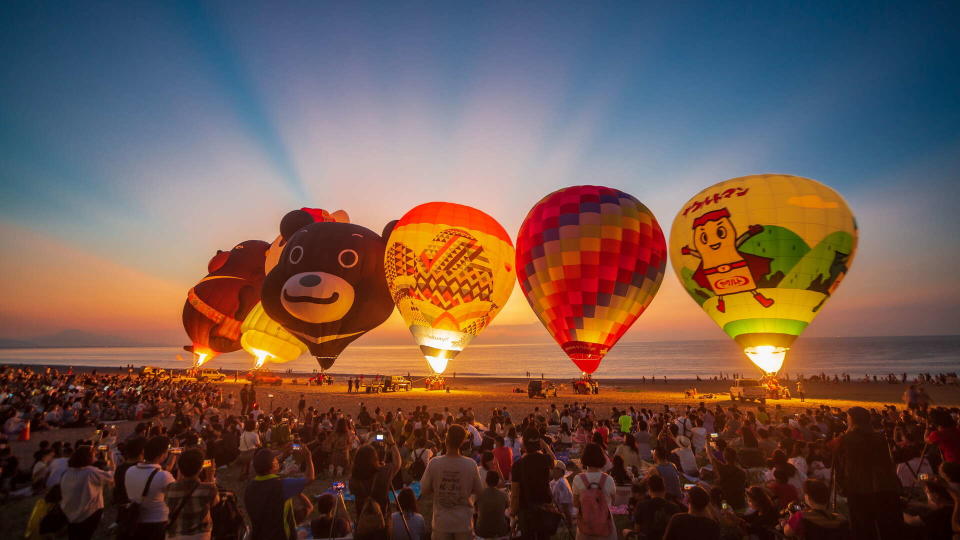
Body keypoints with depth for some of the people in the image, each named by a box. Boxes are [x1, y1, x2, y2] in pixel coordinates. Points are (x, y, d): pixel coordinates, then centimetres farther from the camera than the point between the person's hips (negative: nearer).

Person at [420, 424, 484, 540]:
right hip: (463, 523, 0)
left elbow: (424, 491, -7)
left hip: (441, 523, 0)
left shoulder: (434, 463, -18)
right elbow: (479, 492, -5)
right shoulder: (471, 464, -17)